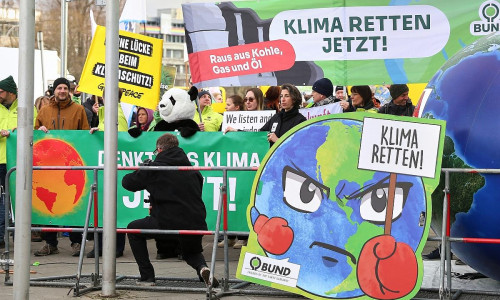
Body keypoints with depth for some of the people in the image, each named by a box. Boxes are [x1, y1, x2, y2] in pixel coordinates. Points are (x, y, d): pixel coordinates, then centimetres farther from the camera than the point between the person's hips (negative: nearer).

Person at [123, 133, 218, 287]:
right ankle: (202, 267, 1)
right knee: (191, 253, 37)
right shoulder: (192, 169, 13)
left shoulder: (154, 168, 0)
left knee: (133, 230, 23)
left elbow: (127, 182, 9)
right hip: (196, 225, 5)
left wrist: (141, 172, 31)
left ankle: (147, 277, 19)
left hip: (168, 224, -5)